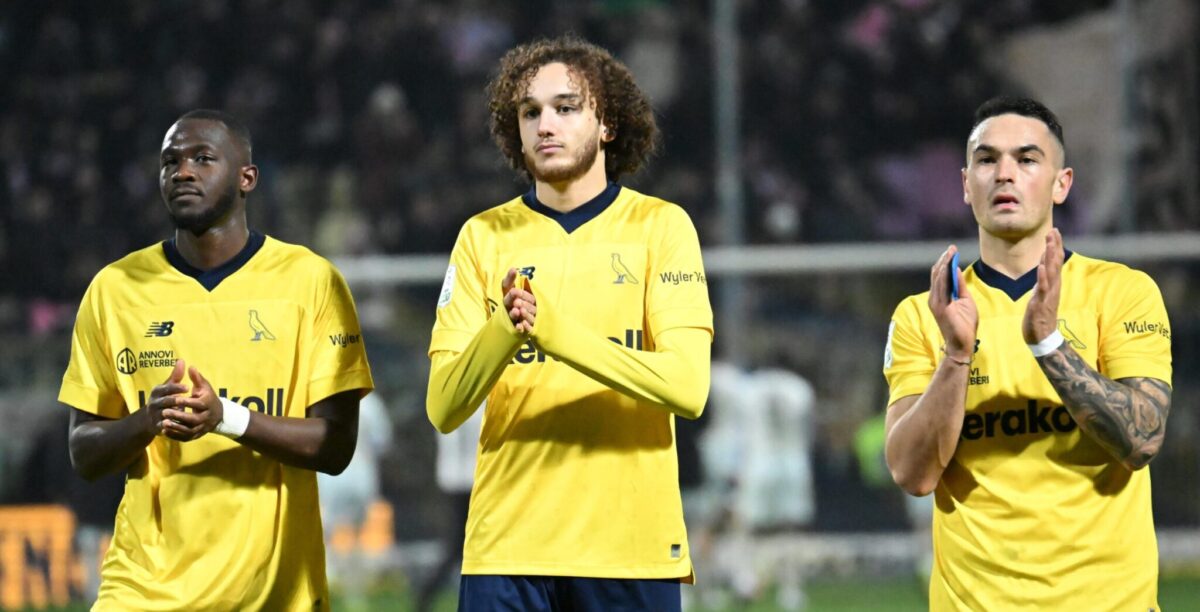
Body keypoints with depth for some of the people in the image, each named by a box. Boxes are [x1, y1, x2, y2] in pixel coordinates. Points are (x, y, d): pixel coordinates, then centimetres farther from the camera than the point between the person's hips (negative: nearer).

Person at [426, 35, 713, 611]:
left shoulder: (660, 226, 4)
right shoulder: (484, 237, 9)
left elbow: (687, 387, -9)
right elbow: (443, 409, 0)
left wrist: (555, 329, -18)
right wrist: (505, 332, -19)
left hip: (631, 541, -1)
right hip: (507, 543, 1)